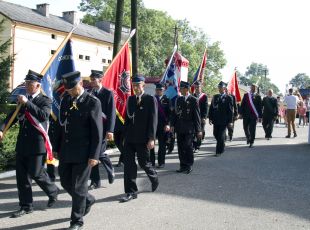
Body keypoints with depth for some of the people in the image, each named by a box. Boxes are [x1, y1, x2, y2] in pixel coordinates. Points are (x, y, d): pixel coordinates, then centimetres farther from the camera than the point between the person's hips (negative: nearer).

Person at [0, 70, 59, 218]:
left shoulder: (45, 101, -5)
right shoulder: (22, 99, 12)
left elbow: (44, 115, -23)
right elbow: (13, 116, 8)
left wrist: (27, 103, -24)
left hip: (37, 144, -6)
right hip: (22, 144, 6)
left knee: (36, 173, -1)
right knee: (22, 176, 7)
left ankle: (53, 192, 27)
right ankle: (26, 206, 17)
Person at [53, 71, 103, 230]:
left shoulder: (92, 102, -11)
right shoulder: (65, 100, 8)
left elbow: (97, 132, -12)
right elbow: (61, 125, 12)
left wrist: (94, 155, -16)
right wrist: (56, 148, 10)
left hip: (82, 153, -6)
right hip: (66, 151, 7)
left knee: (78, 187, 2)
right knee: (65, 182, 16)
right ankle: (88, 200, 40)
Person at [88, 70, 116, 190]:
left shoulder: (108, 93, -5)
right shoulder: (88, 93, 8)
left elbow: (111, 113, -9)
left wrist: (110, 130, -16)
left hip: (102, 129, -4)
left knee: (100, 153, -8)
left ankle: (110, 170, 23)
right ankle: (95, 181, 15)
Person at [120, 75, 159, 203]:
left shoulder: (150, 99, -5)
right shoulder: (130, 99, 11)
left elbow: (153, 120, -9)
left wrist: (151, 138, -14)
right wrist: (125, 135, 12)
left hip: (142, 139, -5)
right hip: (130, 138, 5)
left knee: (144, 162, 6)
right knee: (128, 164, 1)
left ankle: (154, 179, 36)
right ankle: (131, 192, 7)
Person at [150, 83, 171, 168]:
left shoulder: (166, 100, 0)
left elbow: (169, 113, -3)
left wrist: (168, 124, -13)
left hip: (162, 126, -1)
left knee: (162, 144, 6)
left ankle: (161, 162, 15)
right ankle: (151, 161, 13)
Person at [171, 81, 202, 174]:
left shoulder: (193, 100, -5)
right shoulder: (178, 99, 9)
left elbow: (197, 115, -5)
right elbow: (175, 113, 13)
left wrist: (198, 130, -6)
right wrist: (172, 125, 4)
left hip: (189, 129, -5)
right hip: (179, 128, 5)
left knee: (188, 147, -4)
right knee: (180, 148, 8)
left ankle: (189, 166, 11)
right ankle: (183, 166, 18)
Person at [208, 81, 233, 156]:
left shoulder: (228, 98, -2)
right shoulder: (215, 97, 11)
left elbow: (231, 110, -4)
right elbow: (211, 108, 10)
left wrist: (230, 121, -8)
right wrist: (210, 118, 3)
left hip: (223, 121, -5)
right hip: (216, 120, 5)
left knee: (221, 136, -3)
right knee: (215, 134, 10)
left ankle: (219, 151, 5)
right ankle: (222, 147, 31)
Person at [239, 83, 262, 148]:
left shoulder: (258, 96, 3)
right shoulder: (246, 95, 7)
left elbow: (260, 107, 2)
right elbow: (242, 104, 7)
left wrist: (260, 116, -1)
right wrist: (241, 113, 0)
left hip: (254, 115, -2)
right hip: (246, 114, 2)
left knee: (252, 129, -4)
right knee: (245, 128, 7)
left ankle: (251, 142, 4)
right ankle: (248, 138, 33)